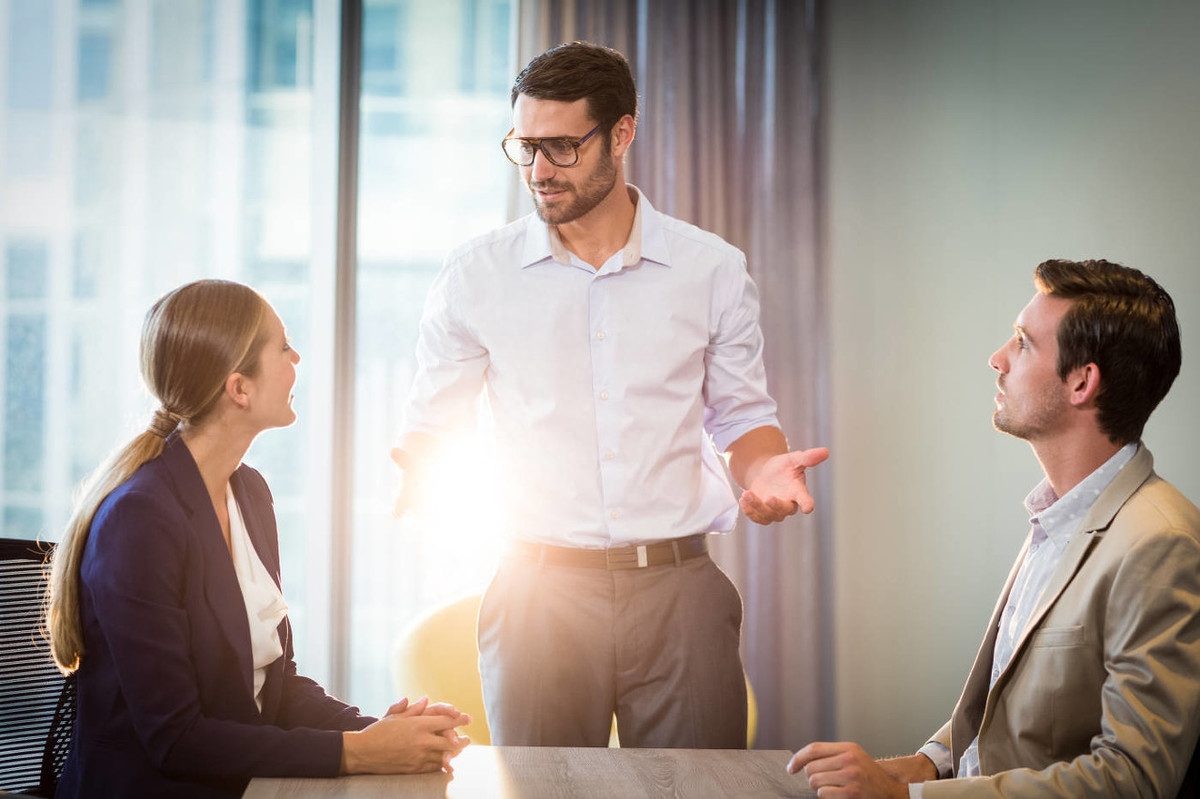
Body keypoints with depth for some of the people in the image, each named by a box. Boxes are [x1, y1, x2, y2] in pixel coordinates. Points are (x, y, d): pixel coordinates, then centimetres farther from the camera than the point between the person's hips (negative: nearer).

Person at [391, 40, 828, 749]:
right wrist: (419, 477, -10)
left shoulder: (713, 271, 5)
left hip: (680, 589, 0)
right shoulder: (475, 277, 5)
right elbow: (434, 422, 11)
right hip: (541, 590, 0)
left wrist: (766, 469, -9)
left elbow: (744, 416, 13)